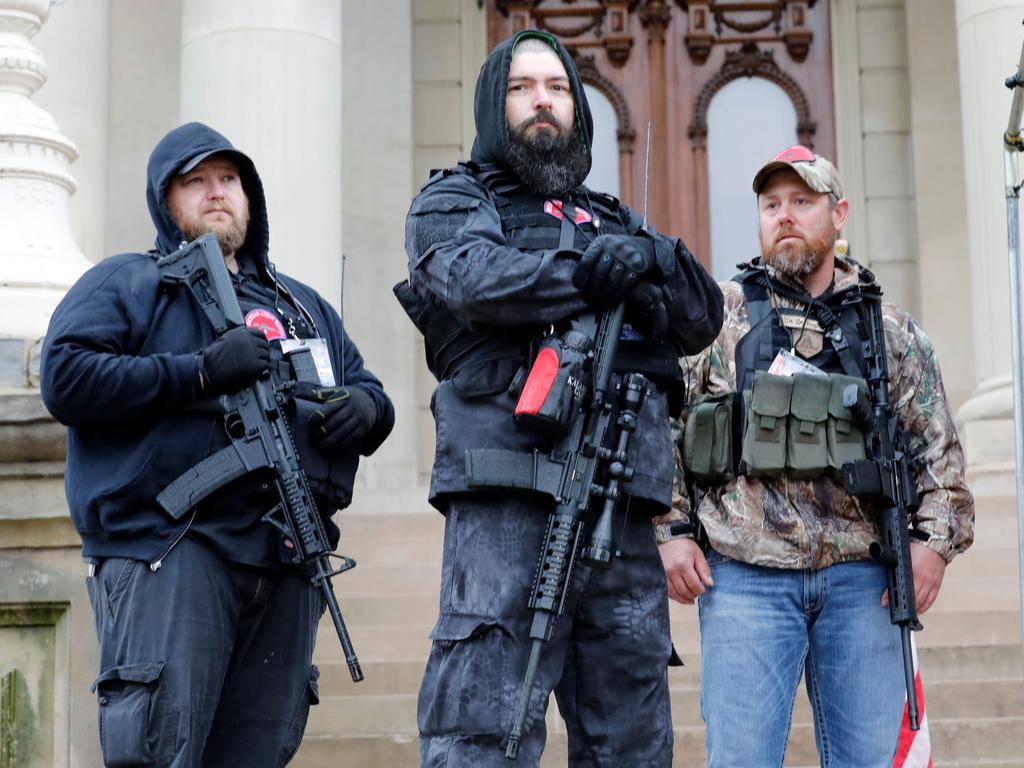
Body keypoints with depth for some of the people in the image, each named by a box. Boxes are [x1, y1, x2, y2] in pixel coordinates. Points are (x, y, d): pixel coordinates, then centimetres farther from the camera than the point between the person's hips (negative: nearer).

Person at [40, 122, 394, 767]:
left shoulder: (304, 305, 28)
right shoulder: (125, 285, 10)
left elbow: (371, 393, 27)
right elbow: (66, 378, -6)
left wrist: (365, 409, 1)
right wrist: (200, 373, -13)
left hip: (287, 565, 5)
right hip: (169, 557, -5)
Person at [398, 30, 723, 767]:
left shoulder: (614, 222, 27)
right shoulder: (453, 200, 14)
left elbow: (704, 316, 12)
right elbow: (472, 277, -9)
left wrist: (652, 257, -7)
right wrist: (585, 274, -16)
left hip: (623, 501, 5)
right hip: (508, 494, -5)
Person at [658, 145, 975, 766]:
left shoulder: (891, 329, 12)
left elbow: (937, 445, 12)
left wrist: (936, 537, -1)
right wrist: (673, 530, -3)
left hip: (861, 581, 2)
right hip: (744, 576, -2)